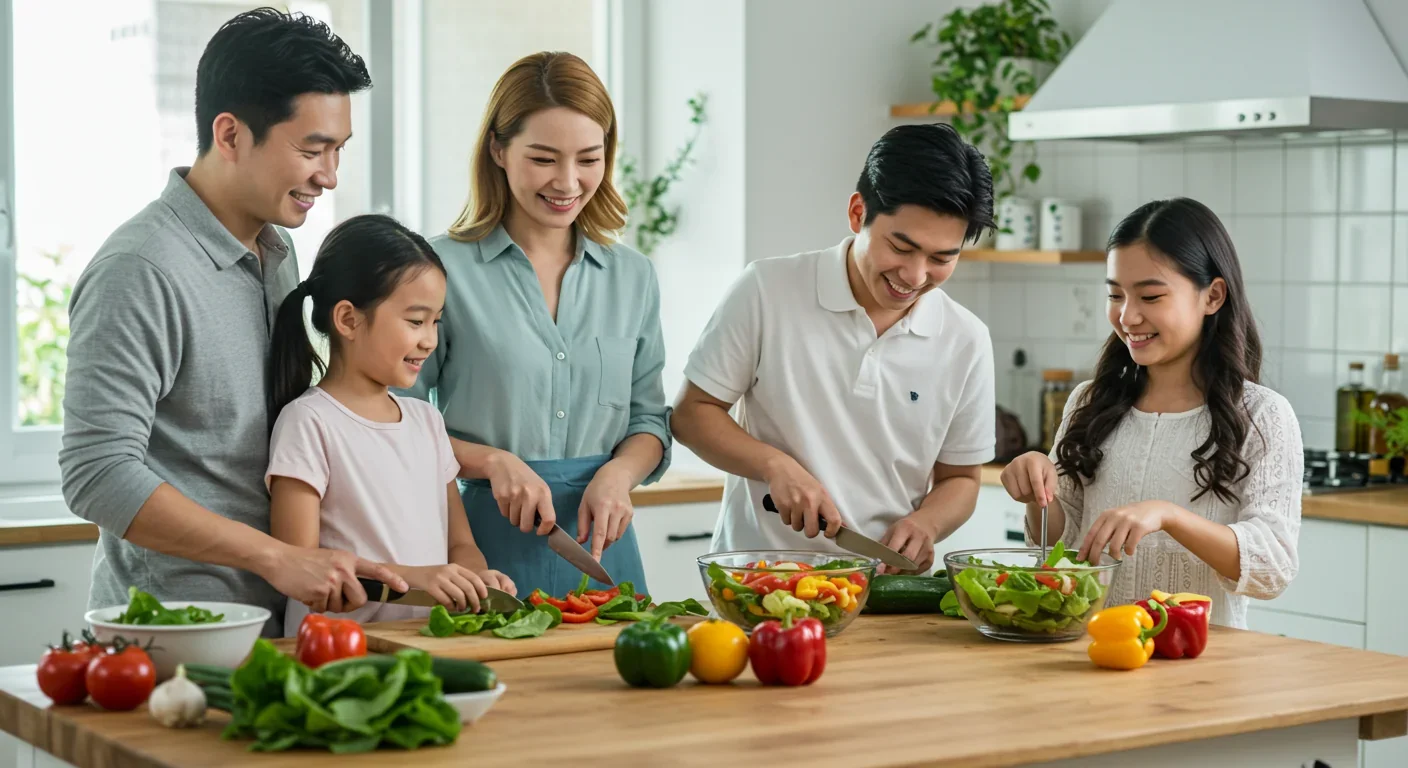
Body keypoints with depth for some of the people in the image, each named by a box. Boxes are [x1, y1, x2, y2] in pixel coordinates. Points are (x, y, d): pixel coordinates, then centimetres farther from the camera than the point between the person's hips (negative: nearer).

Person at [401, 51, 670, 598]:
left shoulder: (633, 277, 10)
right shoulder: (442, 268, -5)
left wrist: (618, 474, -6)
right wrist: (492, 462, -17)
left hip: (600, 542, 4)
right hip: (484, 542, -4)